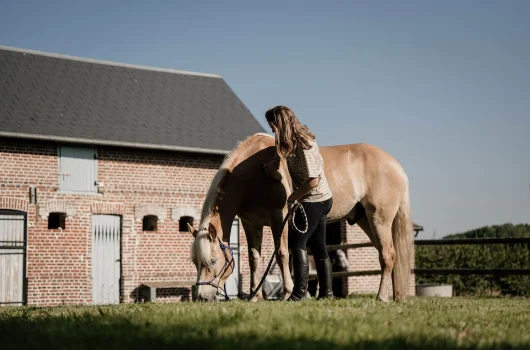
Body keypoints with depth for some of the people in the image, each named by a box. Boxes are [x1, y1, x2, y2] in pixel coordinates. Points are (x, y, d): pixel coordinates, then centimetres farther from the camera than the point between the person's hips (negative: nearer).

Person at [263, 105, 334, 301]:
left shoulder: (303, 147, -24)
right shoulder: (295, 139, 4)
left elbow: (313, 181, -27)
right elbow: (281, 145, 29)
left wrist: (292, 198, -15)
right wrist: (276, 159, 10)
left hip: (313, 201, -10)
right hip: (321, 200, 10)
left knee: (297, 243, -10)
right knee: (318, 247, 12)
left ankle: (299, 292, -12)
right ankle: (326, 292, 16)